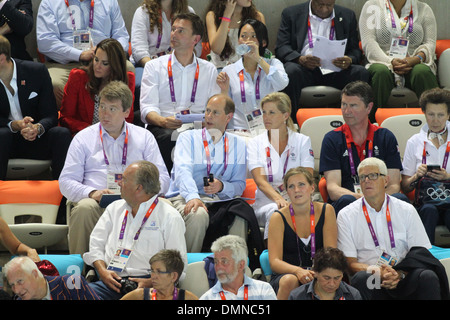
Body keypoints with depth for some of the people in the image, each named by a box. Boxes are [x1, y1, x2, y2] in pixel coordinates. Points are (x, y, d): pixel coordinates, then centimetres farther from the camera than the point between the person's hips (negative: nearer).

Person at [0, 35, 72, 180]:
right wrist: (15, 125, -28)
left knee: (61, 133, -28)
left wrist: (38, 128, -30)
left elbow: (51, 116, -6)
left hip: (37, 139, 1)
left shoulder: (37, 71, -7)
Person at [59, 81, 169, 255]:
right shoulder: (83, 138, 16)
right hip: (95, 202, 0)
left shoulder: (144, 137, 19)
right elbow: (66, 182, 8)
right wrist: (92, 193, -13)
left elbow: (162, 178, 12)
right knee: (84, 208, -37)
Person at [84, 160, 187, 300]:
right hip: (111, 281, 4)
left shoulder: (170, 217, 4)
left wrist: (150, 283, -16)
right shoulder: (114, 208, 22)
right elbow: (96, 244, 20)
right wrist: (103, 271, 0)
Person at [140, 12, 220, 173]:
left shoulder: (209, 69, 19)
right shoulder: (154, 66, 13)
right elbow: (147, 108, 1)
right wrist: (163, 121, -22)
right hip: (163, 129, -1)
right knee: (166, 137, -37)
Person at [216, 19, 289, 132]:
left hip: (269, 129, 0)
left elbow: (282, 84, -13)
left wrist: (258, 59, -10)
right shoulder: (228, 71, 11)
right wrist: (224, 90, -7)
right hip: (239, 130, 0)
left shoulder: (273, 63, 11)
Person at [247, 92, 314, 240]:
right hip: (265, 203, 0)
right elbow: (260, 180, -5)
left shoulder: (302, 141, 11)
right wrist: (278, 199, -25)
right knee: (275, 211, -36)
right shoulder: (255, 143, 11)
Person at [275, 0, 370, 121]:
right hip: (305, 70, -2)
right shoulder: (291, 14, 10)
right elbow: (281, 48, 0)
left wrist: (349, 60, -14)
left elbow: (356, 51, 13)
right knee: (291, 70, -36)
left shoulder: (348, 16, 16)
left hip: (334, 71, 2)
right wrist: (300, 59, -22)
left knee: (361, 72, -27)